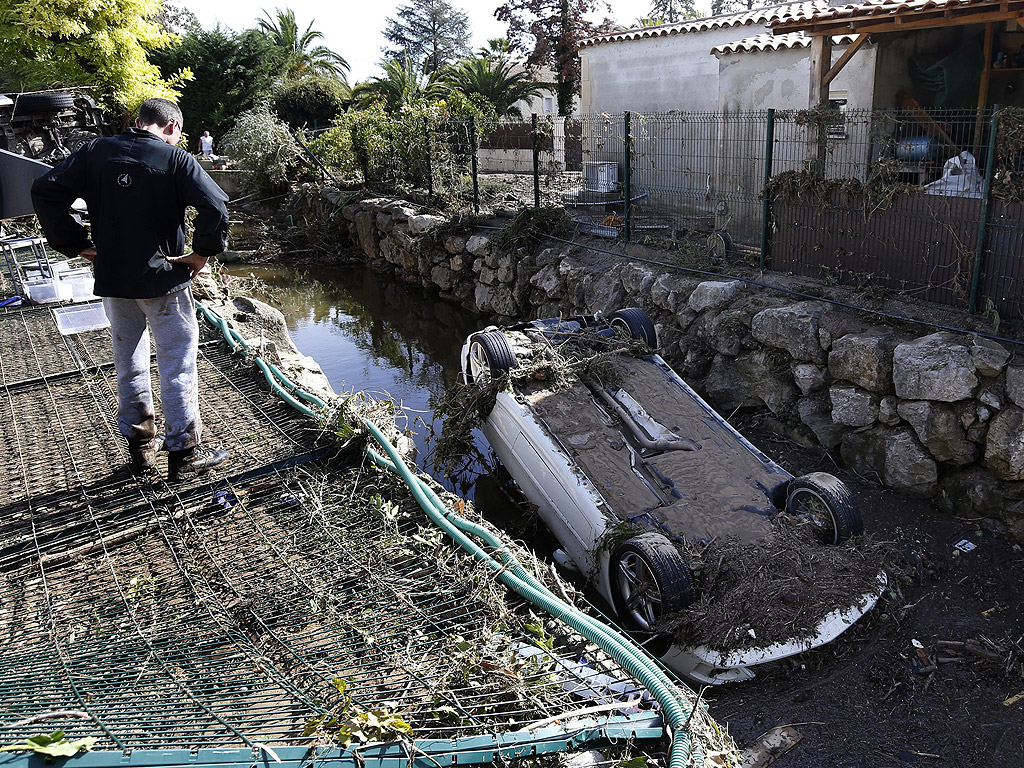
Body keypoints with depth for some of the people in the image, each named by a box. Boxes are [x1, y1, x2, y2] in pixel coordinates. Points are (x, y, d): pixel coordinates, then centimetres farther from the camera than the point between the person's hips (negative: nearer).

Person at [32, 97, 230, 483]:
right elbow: (215, 206, -22)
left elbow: (45, 191, 0)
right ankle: (184, 454, 10)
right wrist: (203, 253, -9)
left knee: (129, 364, 17)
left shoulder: (97, 152, 3)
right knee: (178, 365, 5)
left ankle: (140, 448, 27)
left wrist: (78, 245, 2)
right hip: (163, 279, -4)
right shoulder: (175, 158, -9)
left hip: (113, 279, 5)